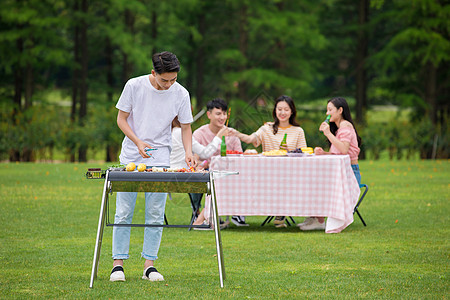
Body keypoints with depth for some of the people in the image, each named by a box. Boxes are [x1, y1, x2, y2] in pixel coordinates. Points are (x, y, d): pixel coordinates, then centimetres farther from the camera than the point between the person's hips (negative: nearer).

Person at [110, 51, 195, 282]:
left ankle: (149, 264, 5)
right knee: (124, 212, -2)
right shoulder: (134, 86, -8)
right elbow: (121, 118, -1)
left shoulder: (181, 94, -4)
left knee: (155, 216, -1)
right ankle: (118, 263, 3)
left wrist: (188, 152, -11)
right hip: (131, 158, -1)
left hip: (160, 159, 1)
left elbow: (185, 126, 6)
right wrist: (138, 142, -16)